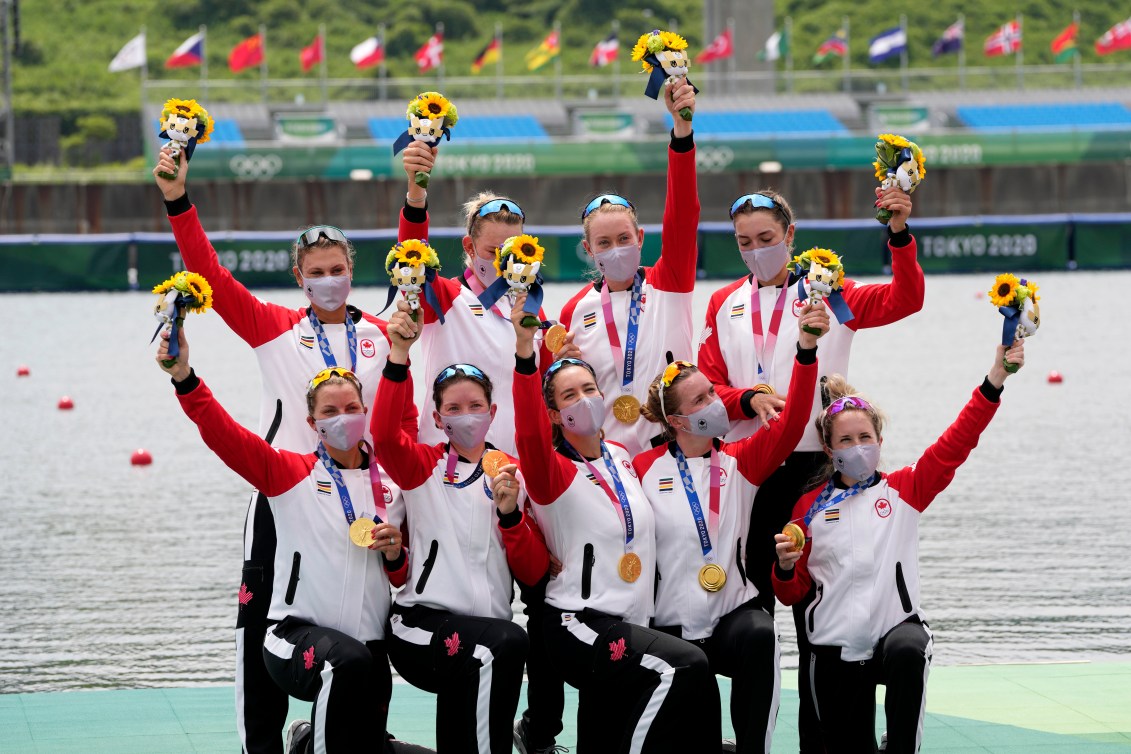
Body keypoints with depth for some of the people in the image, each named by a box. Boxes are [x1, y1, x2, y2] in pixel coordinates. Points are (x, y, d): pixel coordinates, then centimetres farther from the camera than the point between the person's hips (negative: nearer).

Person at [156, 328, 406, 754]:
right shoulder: (291, 473, 1)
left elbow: (402, 577, 18)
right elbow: (223, 433, -12)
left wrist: (395, 554, -5)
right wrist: (185, 378, -26)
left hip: (370, 643, 5)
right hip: (298, 635, -5)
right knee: (349, 661, -36)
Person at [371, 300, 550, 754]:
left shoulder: (510, 475, 17)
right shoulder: (424, 466, 9)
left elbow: (534, 574, 11)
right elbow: (384, 435, -15)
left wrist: (509, 513, -5)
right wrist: (398, 356, -25)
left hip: (489, 635, 3)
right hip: (422, 626, -3)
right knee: (506, 641, -32)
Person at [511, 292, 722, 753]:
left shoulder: (621, 457, 13)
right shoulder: (552, 470, -7)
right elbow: (530, 435, -29)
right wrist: (525, 353, -42)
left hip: (631, 624, 7)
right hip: (578, 626, -7)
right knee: (686, 669, -25)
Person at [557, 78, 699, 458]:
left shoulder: (669, 284, 4)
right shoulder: (577, 309, 8)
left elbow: (683, 212, -9)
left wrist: (682, 127, -21)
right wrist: (561, 367, -7)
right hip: (604, 453, 1)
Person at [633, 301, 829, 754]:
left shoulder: (740, 462, 5)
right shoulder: (645, 469, 1)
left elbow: (791, 424, -9)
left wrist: (806, 350, -23)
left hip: (735, 611, 0)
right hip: (671, 625, 0)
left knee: (759, 636, -34)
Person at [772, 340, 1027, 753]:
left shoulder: (903, 490, 5)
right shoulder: (809, 506, 7)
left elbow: (955, 444, -8)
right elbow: (793, 594, 10)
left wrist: (994, 382, -19)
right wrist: (786, 566, -13)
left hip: (897, 626, -2)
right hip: (836, 651, 2)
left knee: (907, 650, -38)